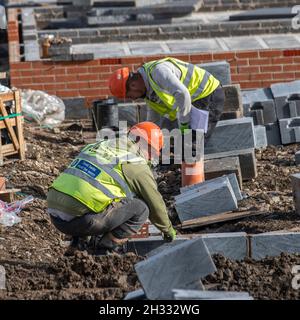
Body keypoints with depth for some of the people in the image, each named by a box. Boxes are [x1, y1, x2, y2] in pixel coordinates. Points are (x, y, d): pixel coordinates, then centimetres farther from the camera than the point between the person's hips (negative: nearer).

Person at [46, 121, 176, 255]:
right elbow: (155, 203, 14)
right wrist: (168, 229, 33)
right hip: (81, 218, -8)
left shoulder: (95, 146, 25)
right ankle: (107, 244, -2)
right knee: (141, 208, 6)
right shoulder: (136, 164, 3)